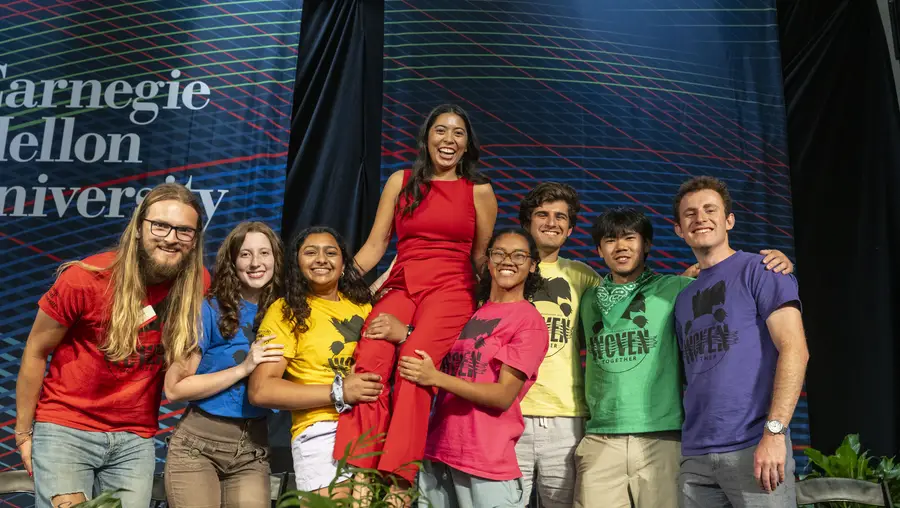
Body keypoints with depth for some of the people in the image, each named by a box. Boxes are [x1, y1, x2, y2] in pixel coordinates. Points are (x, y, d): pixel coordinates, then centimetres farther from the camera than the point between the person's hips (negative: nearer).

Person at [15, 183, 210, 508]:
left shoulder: (198, 283, -9)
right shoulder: (86, 279, -16)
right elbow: (36, 352, -3)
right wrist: (23, 432, 2)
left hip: (136, 438, 3)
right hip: (65, 428, -2)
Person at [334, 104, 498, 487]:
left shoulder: (479, 190, 12)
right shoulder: (400, 181, 15)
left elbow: (481, 255, 18)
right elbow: (375, 245, 13)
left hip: (450, 290, -2)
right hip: (400, 287, 2)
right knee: (368, 364, -28)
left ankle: (395, 481, -35)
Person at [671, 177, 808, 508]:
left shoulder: (760, 270, 0)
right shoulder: (684, 297, 17)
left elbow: (794, 350, -10)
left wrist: (774, 431, -19)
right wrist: (688, 445, 8)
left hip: (752, 447, -5)